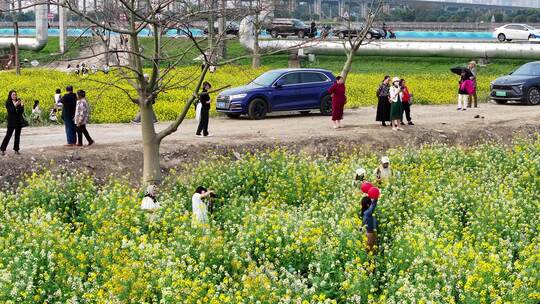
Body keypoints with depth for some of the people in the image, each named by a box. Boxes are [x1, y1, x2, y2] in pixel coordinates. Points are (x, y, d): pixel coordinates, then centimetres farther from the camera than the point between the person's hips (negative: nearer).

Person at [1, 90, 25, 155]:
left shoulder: (18, 102, 8)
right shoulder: (8, 102, -3)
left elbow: (21, 112, 4)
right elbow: (10, 110, -16)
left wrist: (22, 106, -14)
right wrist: (15, 105, -28)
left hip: (19, 121, 4)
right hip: (11, 122, -4)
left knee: (17, 136, 6)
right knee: (8, 135, -4)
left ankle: (16, 150, 13)